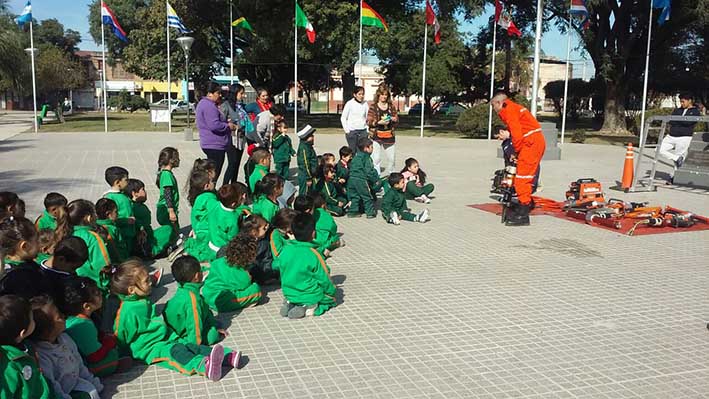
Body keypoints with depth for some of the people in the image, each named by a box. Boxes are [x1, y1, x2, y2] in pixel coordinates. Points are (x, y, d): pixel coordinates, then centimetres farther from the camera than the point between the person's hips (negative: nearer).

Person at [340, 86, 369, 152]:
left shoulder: (365, 103, 4)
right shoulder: (350, 103, -3)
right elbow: (343, 118, 2)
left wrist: (368, 131, 3)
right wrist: (346, 130, -5)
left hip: (363, 131, 2)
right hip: (352, 131, -2)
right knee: (353, 151, -1)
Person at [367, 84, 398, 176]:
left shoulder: (391, 106, 7)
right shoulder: (373, 106, -3)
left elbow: (397, 119, 14)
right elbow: (368, 122, -5)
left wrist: (393, 119, -9)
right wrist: (379, 122, -19)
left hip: (389, 136, 4)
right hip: (376, 137, -4)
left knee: (392, 159, 12)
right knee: (376, 159, -9)